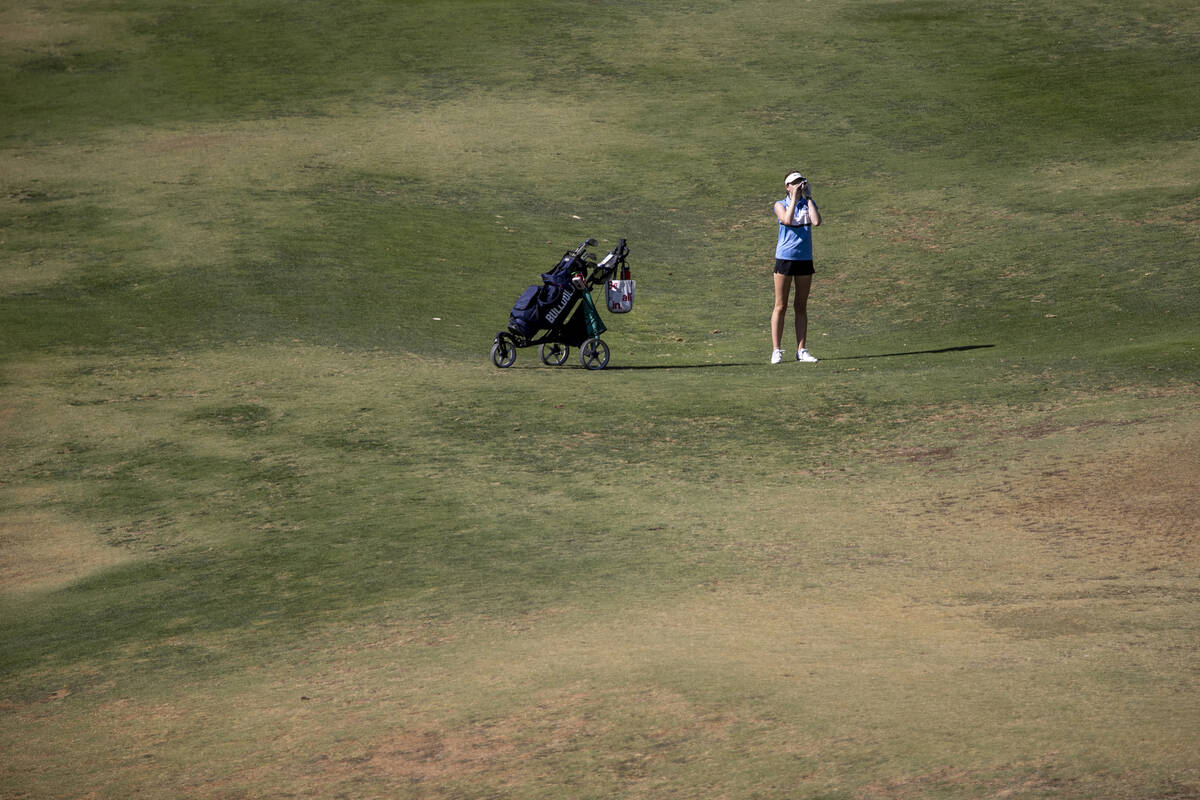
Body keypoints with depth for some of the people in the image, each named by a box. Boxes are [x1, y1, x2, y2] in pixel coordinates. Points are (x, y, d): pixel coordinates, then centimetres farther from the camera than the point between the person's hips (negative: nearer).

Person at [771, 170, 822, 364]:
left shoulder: (809, 204, 9)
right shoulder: (781, 205, 2)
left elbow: (816, 222, -11)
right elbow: (787, 220, -19)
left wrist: (808, 198, -7)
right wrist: (795, 199, -13)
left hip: (805, 259, 3)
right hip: (784, 258, -3)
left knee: (801, 307, 6)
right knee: (781, 306, -2)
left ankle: (801, 350, 9)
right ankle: (776, 350, 0)